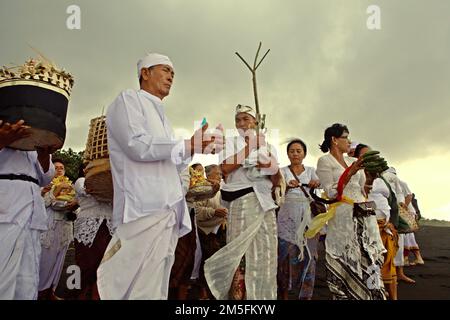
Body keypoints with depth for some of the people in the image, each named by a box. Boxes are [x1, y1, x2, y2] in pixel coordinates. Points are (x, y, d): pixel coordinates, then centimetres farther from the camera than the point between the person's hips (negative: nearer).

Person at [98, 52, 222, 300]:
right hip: (145, 209, -9)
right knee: (142, 291, -10)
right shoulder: (128, 99, 3)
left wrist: (197, 148, 11)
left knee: (157, 289, 11)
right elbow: (137, 146, -14)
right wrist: (187, 145, -7)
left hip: (168, 210, 9)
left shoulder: (160, 115, 26)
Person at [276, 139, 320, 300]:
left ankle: (306, 295, 9)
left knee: (307, 256, 0)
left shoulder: (310, 170, 13)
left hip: (306, 217, 2)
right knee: (287, 255, -2)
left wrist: (316, 183, -30)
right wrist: (288, 186, -32)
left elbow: (319, 182, -6)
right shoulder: (283, 171, 7)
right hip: (287, 217, -2)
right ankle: (283, 294, 9)